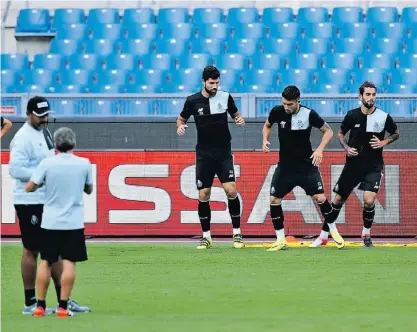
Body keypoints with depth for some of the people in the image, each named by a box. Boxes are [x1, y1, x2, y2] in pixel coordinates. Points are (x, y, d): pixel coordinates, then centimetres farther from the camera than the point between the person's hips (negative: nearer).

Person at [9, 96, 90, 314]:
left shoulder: (45, 132, 13)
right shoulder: (24, 138, -15)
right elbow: (16, 169, -23)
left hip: (49, 202, 9)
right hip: (30, 203, -9)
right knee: (31, 250, -2)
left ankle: (63, 300, 16)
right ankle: (30, 303, 5)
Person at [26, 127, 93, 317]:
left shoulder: (47, 164, -7)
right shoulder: (84, 164, -3)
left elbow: (29, 188, -2)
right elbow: (89, 190, 11)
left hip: (50, 222, 1)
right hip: (73, 223, 0)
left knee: (45, 262, 9)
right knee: (69, 263, 0)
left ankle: (40, 306, 9)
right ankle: (63, 307, -3)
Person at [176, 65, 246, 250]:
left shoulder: (225, 97, -3)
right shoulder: (192, 101, -3)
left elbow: (235, 113, 13)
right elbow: (182, 118, 12)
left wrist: (239, 119, -9)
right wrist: (180, 125, -11)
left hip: (224, 152, 0)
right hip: (204, 153, 1)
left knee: (231, 190, -13)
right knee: (203, 195, -2)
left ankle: (237, 233, 0)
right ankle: (206, 236, 12)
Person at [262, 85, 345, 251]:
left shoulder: (309, 114, -15)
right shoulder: (277, 112, -8)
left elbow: (328, 131, -3)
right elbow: (267, 125, 13)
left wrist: (320, 149, -17)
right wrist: (265, 140, -5)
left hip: (307, 165, -3)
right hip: (285, 166, 3)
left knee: (320, 197, -8)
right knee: (274, 200, -5)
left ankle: (334, 231, 13)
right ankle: (281, 240, 6)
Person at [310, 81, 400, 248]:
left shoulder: (384, 117, -9)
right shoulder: (352, 115, -5)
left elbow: (396, 134, 9)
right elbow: (340, 133, 11)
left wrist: (384, 142, -10)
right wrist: (347, 148, -7)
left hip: (373, 166, -2)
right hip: (353, 164, 2)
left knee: (369, 201, -19)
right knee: (338, 200, 7)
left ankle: (366, 234, 7)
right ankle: (323, 236, 19)